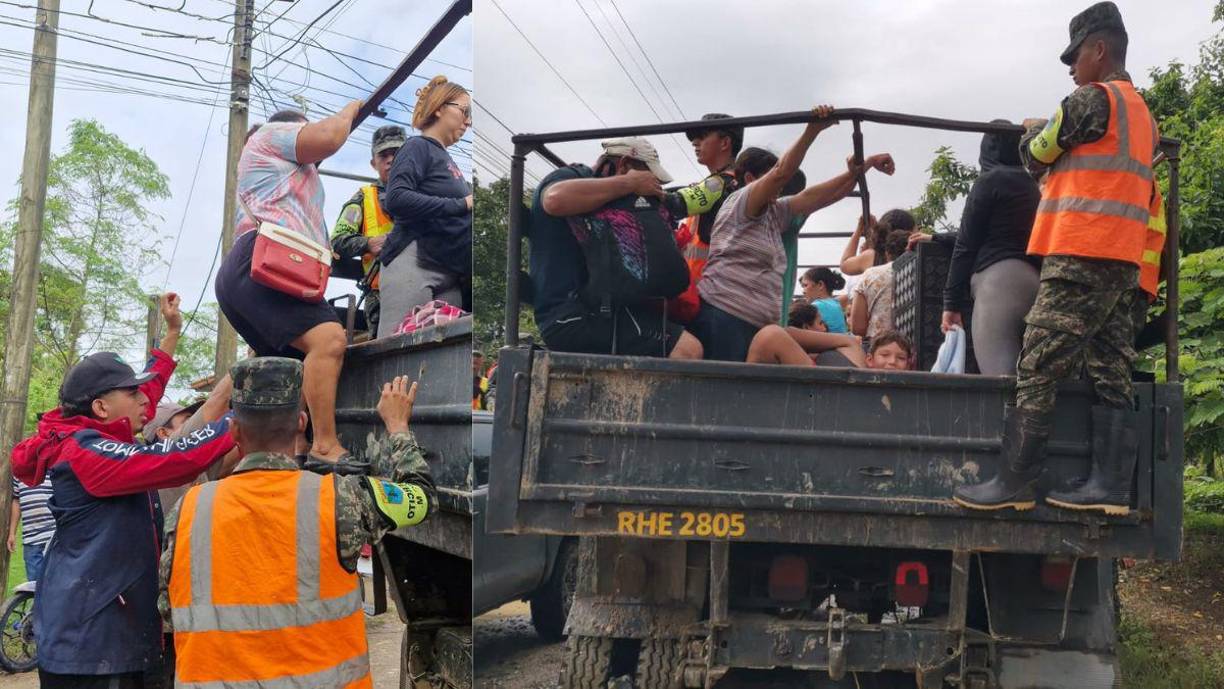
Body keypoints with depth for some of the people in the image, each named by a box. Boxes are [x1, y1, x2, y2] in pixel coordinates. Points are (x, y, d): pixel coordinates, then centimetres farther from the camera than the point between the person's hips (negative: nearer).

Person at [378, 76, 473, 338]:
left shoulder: (447, 160, 25)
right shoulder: (419, 147, 1)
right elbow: (396, 199, -16)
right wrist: (463, 204, -13)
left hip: (451, 275, 8)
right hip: (414, 263, -8)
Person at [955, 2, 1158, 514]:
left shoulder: (1092, 98, -5)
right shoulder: (1142, 113, 22)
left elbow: (1036, 157, 3)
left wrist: (1033, 132, 23)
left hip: (1081, 259, -9)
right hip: (1123, 263, 9)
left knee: (1037, 372, -8)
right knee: (1111, 376, 3)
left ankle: (1015, 483, -8)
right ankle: (1111, 486, -1)